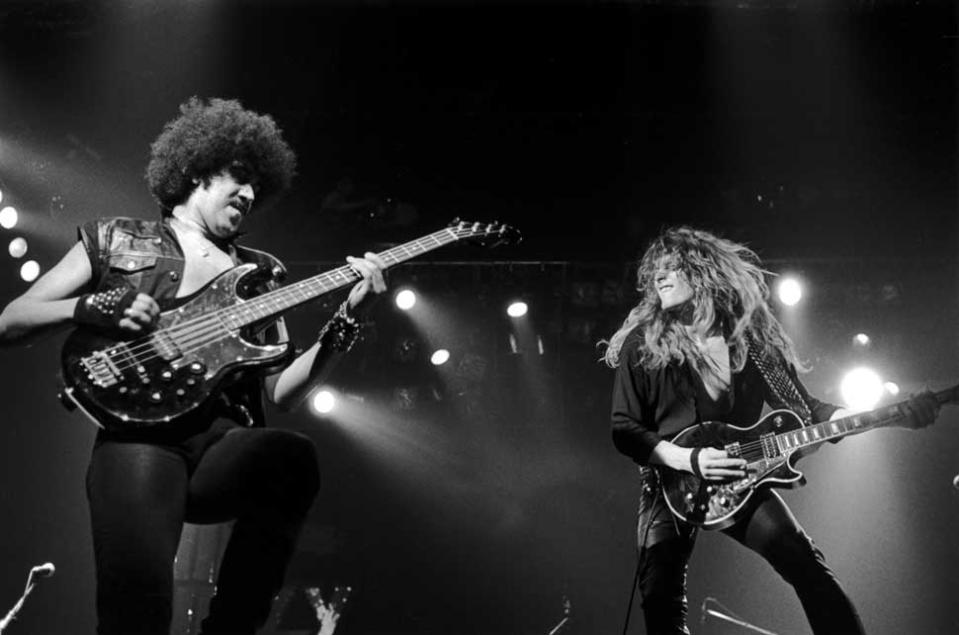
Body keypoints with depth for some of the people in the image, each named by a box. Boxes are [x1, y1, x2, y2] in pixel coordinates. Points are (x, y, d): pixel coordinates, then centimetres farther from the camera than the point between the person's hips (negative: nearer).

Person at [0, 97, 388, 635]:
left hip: (226, 442, 4)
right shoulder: (115, 240, 18)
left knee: (292, 458, -35)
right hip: (138, 434, -4)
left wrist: (347, 321, 3)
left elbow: (282, 391, 17)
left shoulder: (260, 271, 25)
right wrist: (90, 308, -4)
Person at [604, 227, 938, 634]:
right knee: (661, 600, -14)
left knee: (807, 567, -14)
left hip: (739, 481, 1)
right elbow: (624, 430, -7)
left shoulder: (753, 337, 2)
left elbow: (803, 407, 4)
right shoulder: (642, 344, -5)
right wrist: (689, 459, -22)